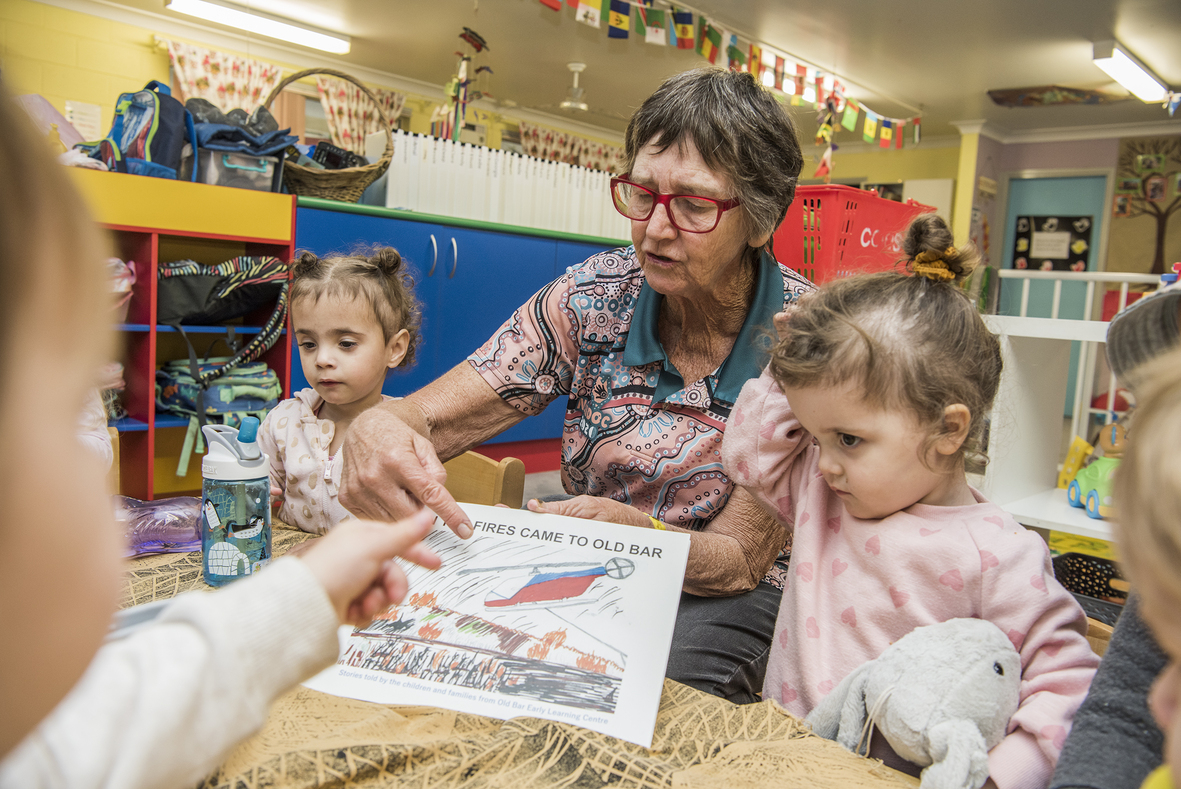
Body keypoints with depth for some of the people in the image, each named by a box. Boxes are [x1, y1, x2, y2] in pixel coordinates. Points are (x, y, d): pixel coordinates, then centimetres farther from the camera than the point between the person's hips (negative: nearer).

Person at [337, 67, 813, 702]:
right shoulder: (597, 296, -11)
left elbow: (740, 558, -16)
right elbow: (427, 418, -14)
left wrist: (632, 529, -38)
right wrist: (376, 429, -39)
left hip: (722, 599, -2)